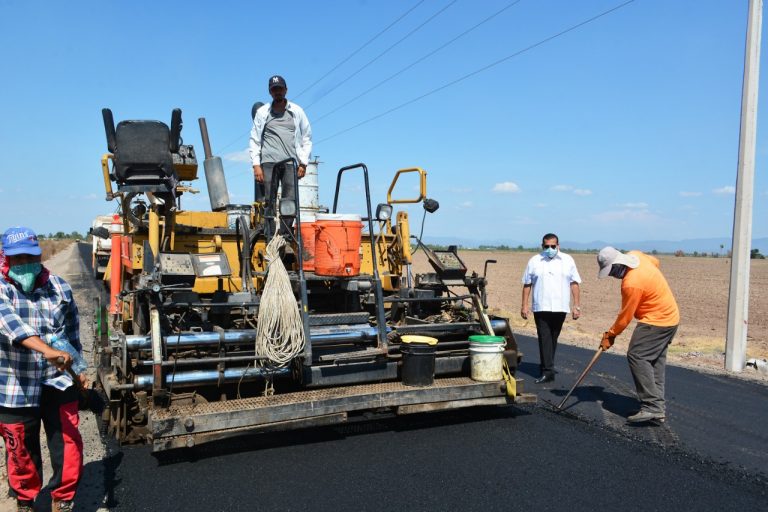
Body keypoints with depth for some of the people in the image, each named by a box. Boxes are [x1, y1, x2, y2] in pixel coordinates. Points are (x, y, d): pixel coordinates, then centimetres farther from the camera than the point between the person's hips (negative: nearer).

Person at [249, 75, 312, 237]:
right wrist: (256, 165, -1)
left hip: (290, 163, 1)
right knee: (270, 202, -4)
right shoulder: (262, 112, 11)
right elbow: (254, 140, 10)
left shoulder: (297, 111, 11)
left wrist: (303, 163, 4)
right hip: (269, 163, 0)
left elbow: (307, 138, 13)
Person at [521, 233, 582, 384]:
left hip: (560, 308, 1)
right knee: (544, 338, -6)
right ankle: (548, 371, -6)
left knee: (553, 338, 10)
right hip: (541, 308, -1)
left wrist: (577, 306, 0)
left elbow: (574, 284, 5)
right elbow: (527, 285, 5)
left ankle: (546, 366, 24)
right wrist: (524, 305, 1)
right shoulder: (534, 261, 4)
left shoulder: (568, 261, 6)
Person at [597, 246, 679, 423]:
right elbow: (655, 261, 21)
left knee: (637, 357, -15)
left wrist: (610, 335, -4)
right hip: (669, 316, 10)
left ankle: (652, 406, -17)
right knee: (655, 362, 10)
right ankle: (658, 407, 14)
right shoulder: (635, 255, -2)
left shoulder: (631, 284, -28)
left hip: (656, 321, -10)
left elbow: (625, 316, -17)